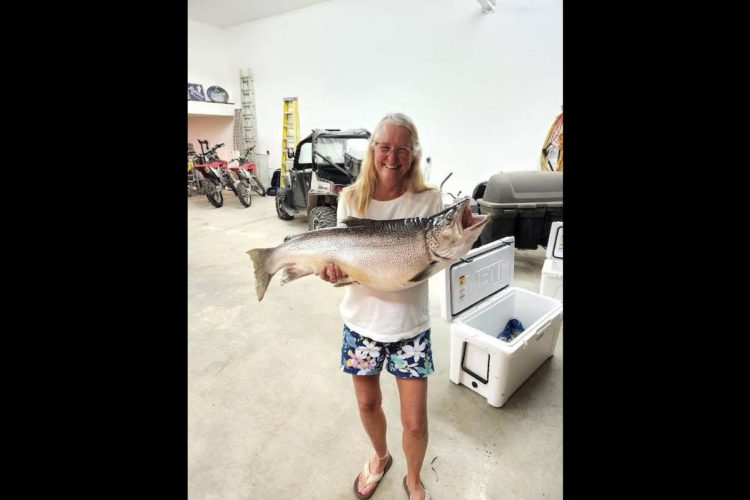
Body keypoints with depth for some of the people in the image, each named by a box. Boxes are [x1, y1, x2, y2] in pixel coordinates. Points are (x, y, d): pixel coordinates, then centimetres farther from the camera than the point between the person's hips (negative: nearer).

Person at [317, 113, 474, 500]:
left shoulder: (429, 200, -10)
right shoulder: (351, 198, -6)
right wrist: (331, 268, -24)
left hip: (410, 326, -1)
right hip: (362, 322, 2)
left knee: (415, 421, 11)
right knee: (368, 404, 23)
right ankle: (380, 457, 57)